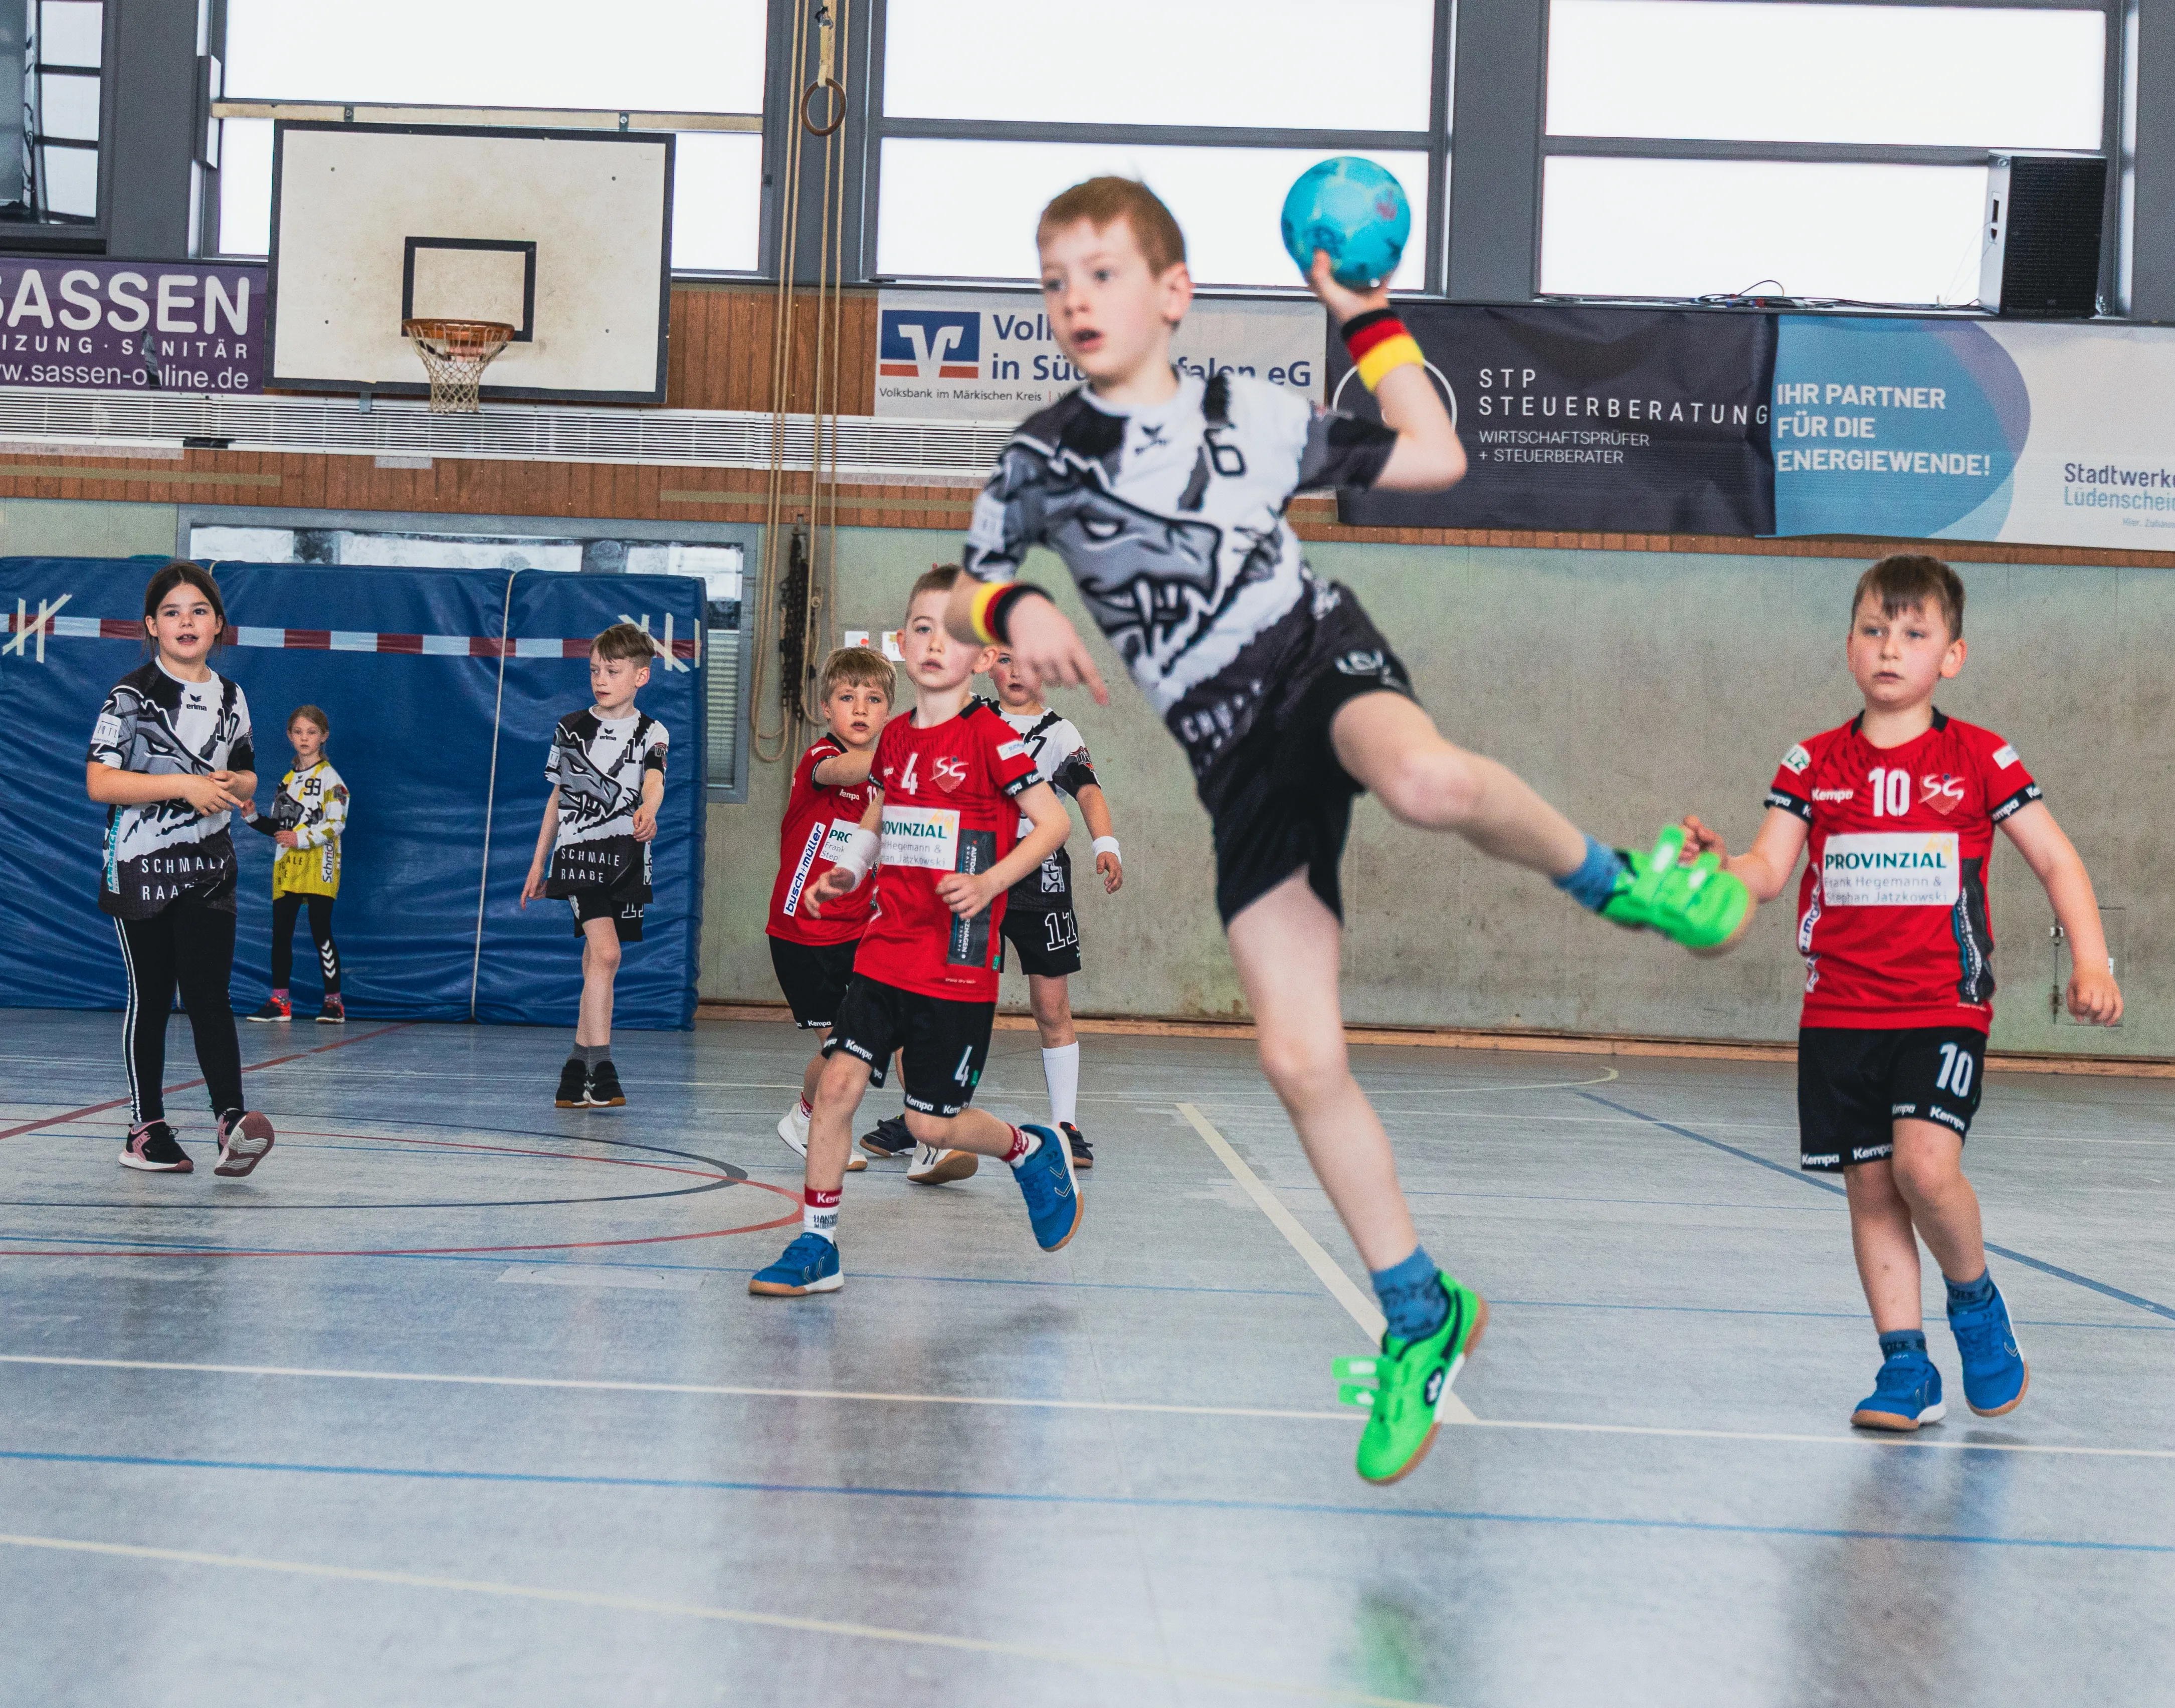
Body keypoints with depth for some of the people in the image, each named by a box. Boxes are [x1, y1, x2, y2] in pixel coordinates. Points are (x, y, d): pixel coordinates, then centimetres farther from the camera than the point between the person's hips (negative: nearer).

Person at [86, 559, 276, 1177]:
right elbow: (99, 782, -14)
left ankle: (232, 1121, -19)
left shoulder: (231, 699, 8)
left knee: (209, 997, -7)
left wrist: (230, 785, -5)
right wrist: (184, 784, -21)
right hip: (139, 868, -3)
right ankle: (145, 1131, 13)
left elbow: (246, 780, 19)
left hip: (208, 871, 3)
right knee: (150, 1000, 5)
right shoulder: (131, 694, -6)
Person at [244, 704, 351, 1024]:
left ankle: (333, 1002, 1)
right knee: (281, 932, 4)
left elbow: (337, 824, -11)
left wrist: (302, 838, -19)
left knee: (320, 932, -6)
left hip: (318, 867, -6)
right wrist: (254, 818, 7)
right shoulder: (288, 780, 19)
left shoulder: (329, 778, -2)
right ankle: (280, 1001, 9)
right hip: (286, 867, 6)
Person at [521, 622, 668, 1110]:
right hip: (578, 853, -2)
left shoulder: (651, 733, 3)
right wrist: (538, 865, 17)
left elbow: (654, 780, -17)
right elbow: (557, 797, 15)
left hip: (626, 856, 2)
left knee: (596, 963, 8)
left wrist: (647, 810, -41)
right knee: (605, 953, -18)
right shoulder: (570, 729, 6)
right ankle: (601, 1070, -18)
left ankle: (577, 1069, 20)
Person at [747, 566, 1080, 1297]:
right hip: (885, 952, 6)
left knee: (932, 1125, -1)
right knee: (838, 1080, -6)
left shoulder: (989, 737, -10)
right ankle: (816, 1247, 3)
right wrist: (847, 871, 8)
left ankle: (1033, 1152, 29)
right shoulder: (895, 738, 10)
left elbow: (1053, 821, -9)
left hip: (958, 964, -5)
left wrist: (990, 882, -21)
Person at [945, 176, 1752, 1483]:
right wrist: (1015, 613, -10)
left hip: (1325, 664, -1)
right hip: (1239, 760, 2)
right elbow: (970, 589, 12)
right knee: (1299, 1056, -7)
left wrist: (1370, 319, 8)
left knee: (1430, 783, -42)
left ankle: (1617, 882, -10)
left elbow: (1434, 459, 9)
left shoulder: (1250, 414, 6)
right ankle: (1421, 1314, 10)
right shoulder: (1045, 458, 6)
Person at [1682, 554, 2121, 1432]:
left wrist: (2090, 962, -7)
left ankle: (1975, 1300, 9)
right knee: (1870, 1189, 6)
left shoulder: (1979, 759, -1)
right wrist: (1717, 864, -22)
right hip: (1839, 1014, 3)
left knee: (1925, 1164, -20)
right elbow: (1768, 871, 0)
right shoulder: (1813, 764, 5)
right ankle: (1906, 1367, 18)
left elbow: (2056, 862, 4)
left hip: (1944, 1009, -3)